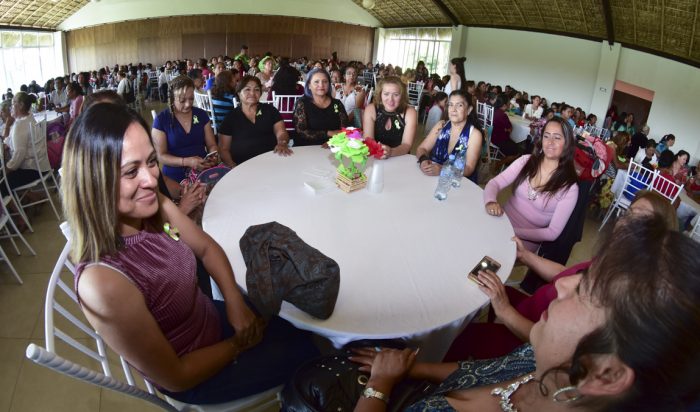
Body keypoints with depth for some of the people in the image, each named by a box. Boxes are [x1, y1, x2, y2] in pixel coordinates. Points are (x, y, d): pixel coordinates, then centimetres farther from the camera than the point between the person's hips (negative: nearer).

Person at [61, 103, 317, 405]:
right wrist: (239, 344, -12)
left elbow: (207, 248, 1)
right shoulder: (101, 282, -39)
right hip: (192, 378, -5)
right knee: (306, 351, 8)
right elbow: (175, 377, -26)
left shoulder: (155, 207, -19)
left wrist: (235, 301, -13)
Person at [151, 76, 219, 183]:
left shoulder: (201, 115, 8)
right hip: (175, 178, -3)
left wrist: (213, 156, -13)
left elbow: (212, 145, 11)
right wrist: (187, 162, -21)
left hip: (203, 173, 3)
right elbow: (161, 156, -5)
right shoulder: (161, 119, -2)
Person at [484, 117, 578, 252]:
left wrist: (512, 231, -21)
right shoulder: (526, 161, 1)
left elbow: (553, 232, -10)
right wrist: (490, 201, -29)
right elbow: (494, 182, -5)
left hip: (526, 239, -3)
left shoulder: (569, 188, -9)